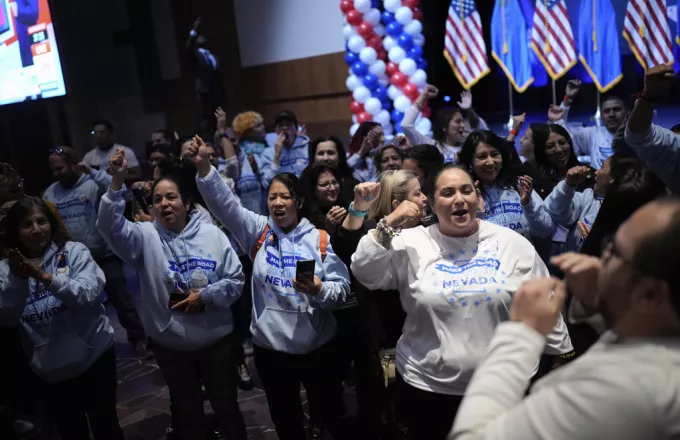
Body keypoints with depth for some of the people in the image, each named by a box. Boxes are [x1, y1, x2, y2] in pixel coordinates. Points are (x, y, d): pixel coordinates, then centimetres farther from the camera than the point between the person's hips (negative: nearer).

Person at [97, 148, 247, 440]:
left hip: (216, 340, 0)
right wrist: (117, 182, -35)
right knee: (187, 411, 20)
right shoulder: (145, 237, -7)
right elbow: (109, 225, -25)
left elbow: (236, 280, -4)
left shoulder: (212, 234, -5)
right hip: (170, 345, 0)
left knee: (226, 406, 17)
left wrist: (205, 296, -18)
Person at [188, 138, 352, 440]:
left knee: (331, 411, 18)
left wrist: (319, 290, -30)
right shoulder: (257, 231, -2)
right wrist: (204, 167, -29)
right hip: (270, 346, 2)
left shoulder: (320, 239, -7)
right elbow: (224, 203, -16)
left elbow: (342, 287, -9)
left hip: (317, 346, -1)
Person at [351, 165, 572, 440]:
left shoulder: (513, 244, -1)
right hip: (428, 385, 0)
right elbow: (365, 274, -12)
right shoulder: (411, 244, -4)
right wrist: (389, 225, -19)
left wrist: (562, 357, 10)